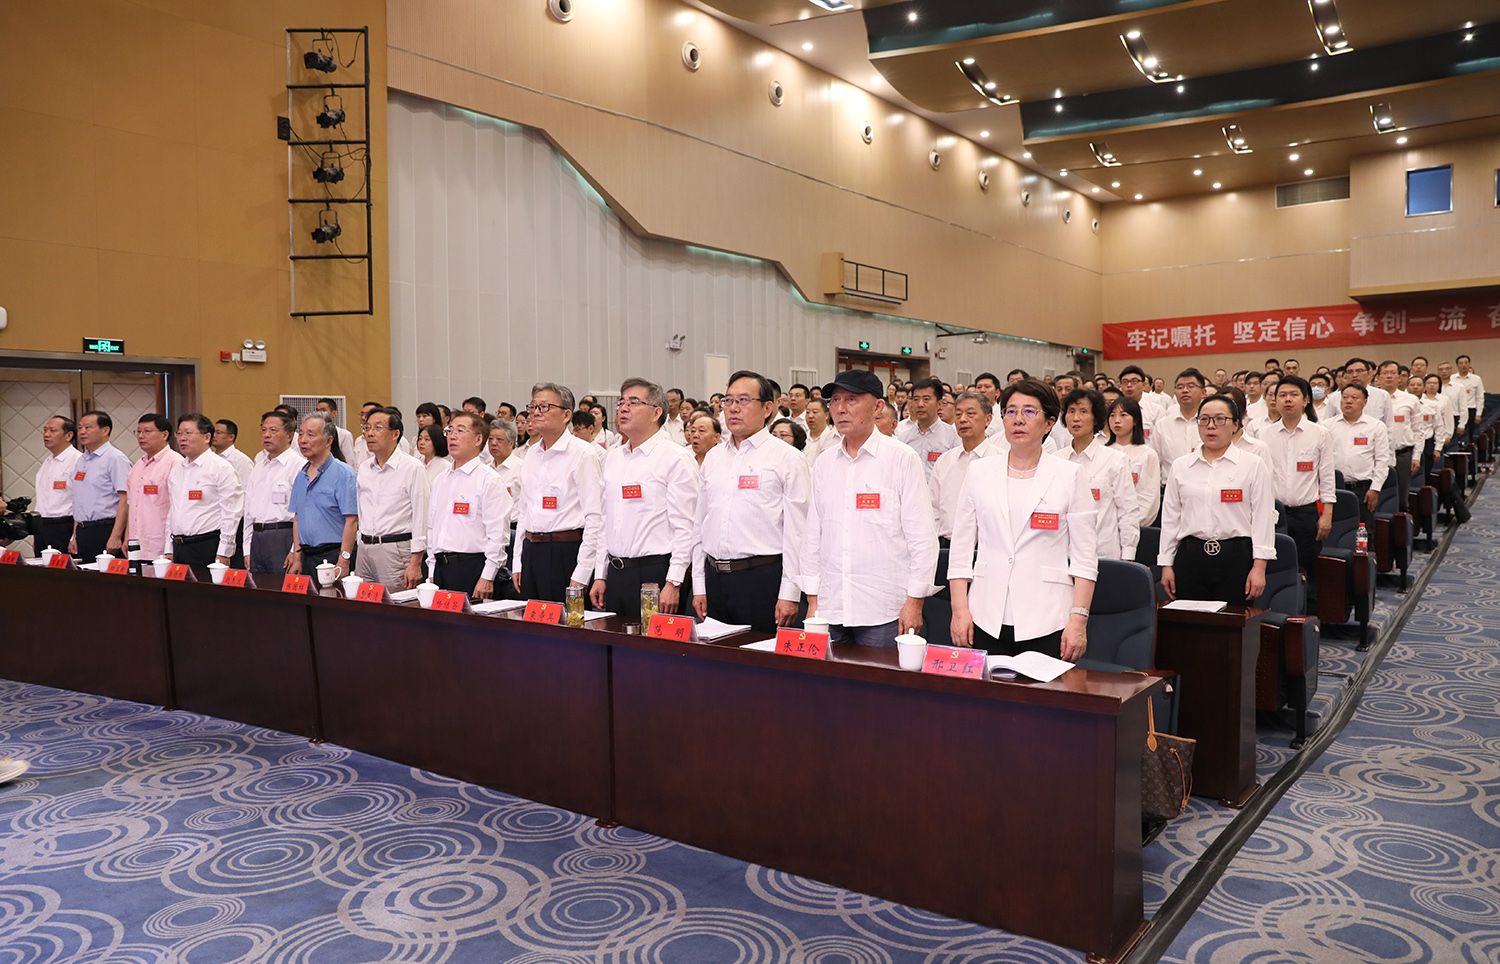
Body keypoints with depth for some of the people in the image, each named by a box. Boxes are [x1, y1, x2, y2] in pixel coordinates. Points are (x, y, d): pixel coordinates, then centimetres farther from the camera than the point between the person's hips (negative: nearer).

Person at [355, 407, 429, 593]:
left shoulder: (412, 468, -8)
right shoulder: (363, 469, 13)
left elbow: (421, 518, -11)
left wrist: (415, 564, -14)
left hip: (396, 549, -6)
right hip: (364, 549, 6)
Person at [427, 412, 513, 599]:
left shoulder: (490, 480, -7)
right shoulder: (440, 480, 16)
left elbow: (498, 534, -13)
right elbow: (432, 527, 20)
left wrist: (487, 578, -16)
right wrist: (432, 572, 14)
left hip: (471, 568, -7)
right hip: (441, 567, 7)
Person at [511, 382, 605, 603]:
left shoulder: (583, 454, -9)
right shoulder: (532, 454, 14)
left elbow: (595, 518, -13)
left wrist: (581, 575, -16)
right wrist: (518, 563, 14)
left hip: (566, 552, -7)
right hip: (531, 550, 7)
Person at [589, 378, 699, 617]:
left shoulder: (676, 458, -8)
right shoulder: (613, 457, 15)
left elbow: (685, 528, -13)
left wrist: (673, 583, -18)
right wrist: (600, 575, 13)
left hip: (656, 573, -7)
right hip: (615, 573, 7)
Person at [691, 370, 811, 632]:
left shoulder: (787, 458, -4)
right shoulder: (712, 457, 14)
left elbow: (797, 532, -8)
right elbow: (701, 524, 16)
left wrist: (789, 594, -12)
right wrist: (699, 586, 12)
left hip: (763, 578, -5)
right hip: (714, 577, 5)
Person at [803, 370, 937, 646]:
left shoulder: (902, 459, -4)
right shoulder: (824, 463, 10)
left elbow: (922, 537, -6)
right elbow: (813, 535, 13)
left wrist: (915, 600, -9)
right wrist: (812, 599, 10)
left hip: (883, 611, -4)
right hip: (830, 608, 4)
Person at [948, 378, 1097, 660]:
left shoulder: (1070, 475, 3)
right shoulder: (979, 472, 8)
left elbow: (1084, 557, 0)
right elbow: (961, 550, 8)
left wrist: (1079, 619, -7)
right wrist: (960, 610, 0)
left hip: (1046, 623, -2)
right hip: (986, 619, 2)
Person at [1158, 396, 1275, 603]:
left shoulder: (1252, 465, 2)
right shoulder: (1181, 466, 9)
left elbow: (1262, 518, -1)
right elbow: (1170, 517, 10)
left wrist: (1259, 566, -7)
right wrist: (1166, 564, 7)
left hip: (1236, 557, -2)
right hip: (1190, 557, 2)